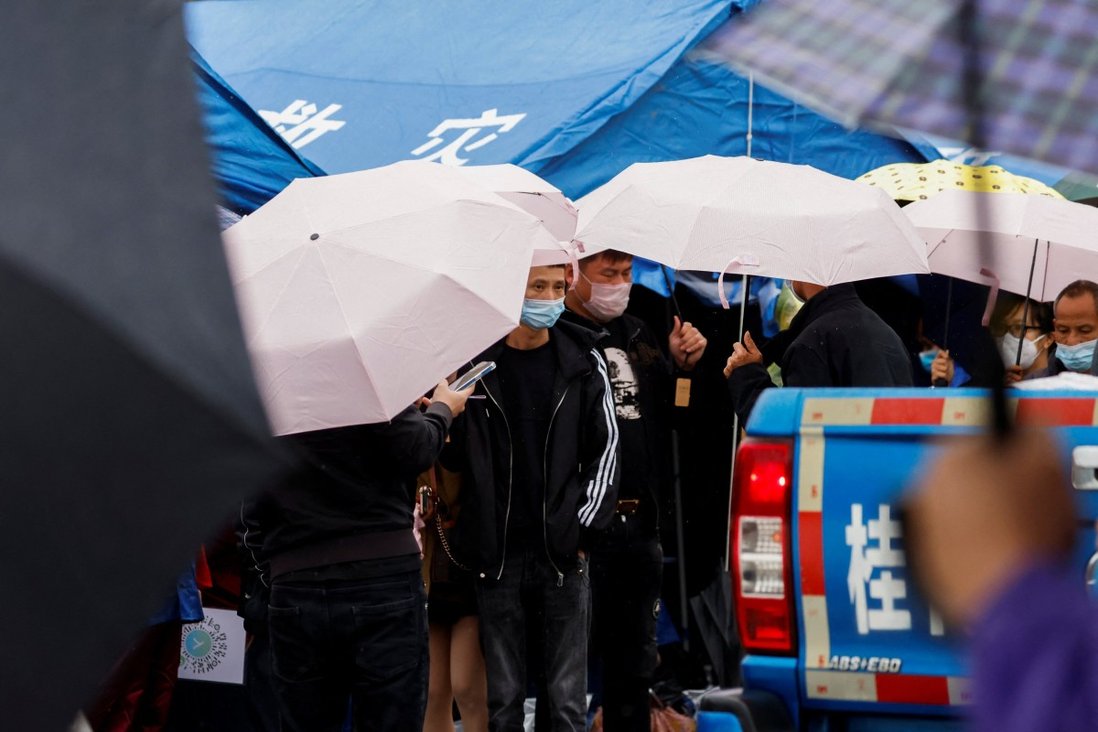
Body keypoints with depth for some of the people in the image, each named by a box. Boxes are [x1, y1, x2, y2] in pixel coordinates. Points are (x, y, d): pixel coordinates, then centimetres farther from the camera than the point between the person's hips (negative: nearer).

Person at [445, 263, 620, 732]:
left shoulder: (582, 360, 5)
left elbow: (605, 448, 7)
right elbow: (451, 455, 5)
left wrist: (583, 526, 0)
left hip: (563, 553, 1)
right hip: (497, 555, 0)